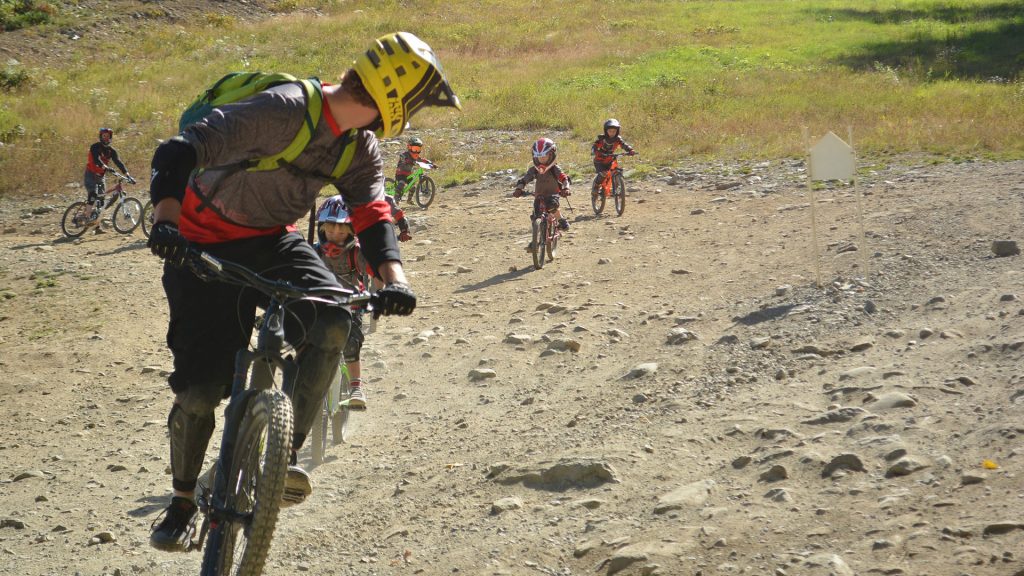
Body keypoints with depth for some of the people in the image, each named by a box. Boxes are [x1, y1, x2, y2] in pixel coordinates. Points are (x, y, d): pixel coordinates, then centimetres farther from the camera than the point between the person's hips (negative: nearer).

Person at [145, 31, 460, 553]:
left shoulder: (360, 147, -4)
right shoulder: (283, 110, -29)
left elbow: (372, 215, -8)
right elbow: (178, 153, -34)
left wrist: (394, 279, -27)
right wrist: (166, 221, -49)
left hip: (274, 240, 5)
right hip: (207, 246, -5)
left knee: (332, 320, -25)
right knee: (200, 387, -8)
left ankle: (285, 452, -12)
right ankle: (182, 502, 18)